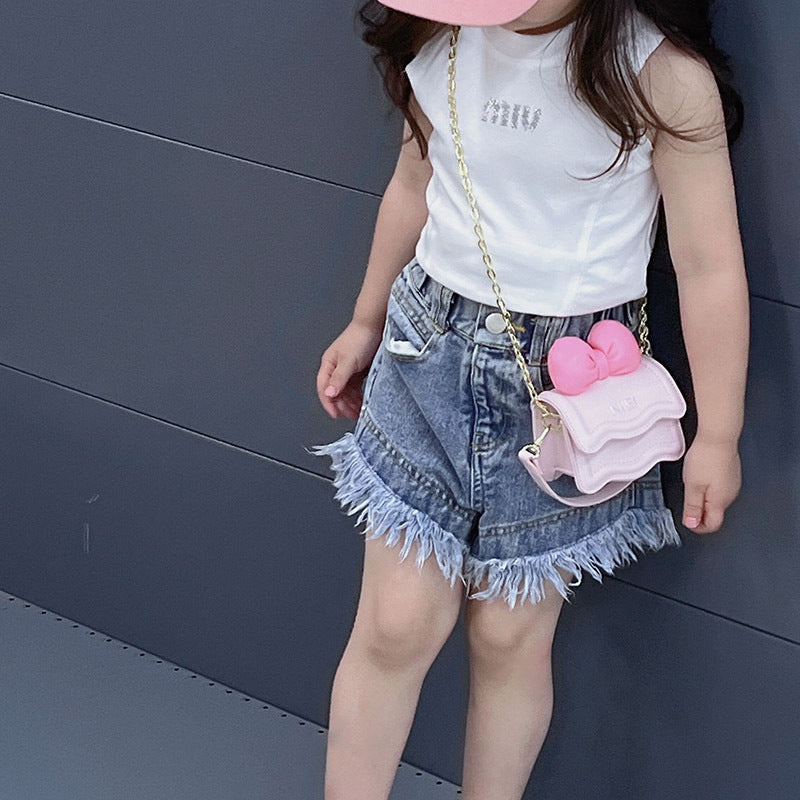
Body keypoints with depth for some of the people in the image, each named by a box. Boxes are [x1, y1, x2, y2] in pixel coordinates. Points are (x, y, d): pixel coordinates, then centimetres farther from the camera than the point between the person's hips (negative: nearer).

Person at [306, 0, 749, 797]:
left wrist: (717, 436, -8)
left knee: (509, 634, 7)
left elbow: (708, 264, -13)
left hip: (568, 378, -3)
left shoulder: (661, 72, -19)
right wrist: (366, 322, 24)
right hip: (429, 346, 3)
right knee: (396, 626, 4)